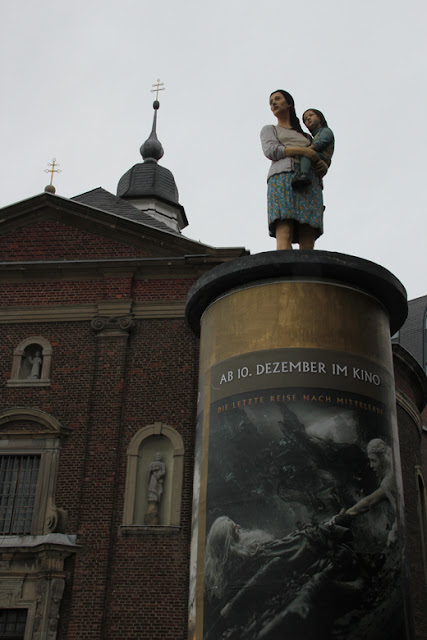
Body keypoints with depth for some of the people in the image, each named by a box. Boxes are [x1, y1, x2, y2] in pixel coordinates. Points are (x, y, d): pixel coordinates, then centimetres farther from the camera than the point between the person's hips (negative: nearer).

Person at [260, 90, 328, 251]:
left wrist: (323, 166, 4)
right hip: (282, 178, -3)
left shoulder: (307, 137, 36)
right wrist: (301, 150, -4)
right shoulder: (269, 130, 27)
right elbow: (270, 151, 5)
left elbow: (318, 164, 28)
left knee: (308, 242, -18)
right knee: (285, 234, -28)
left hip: (310, 183, 3)